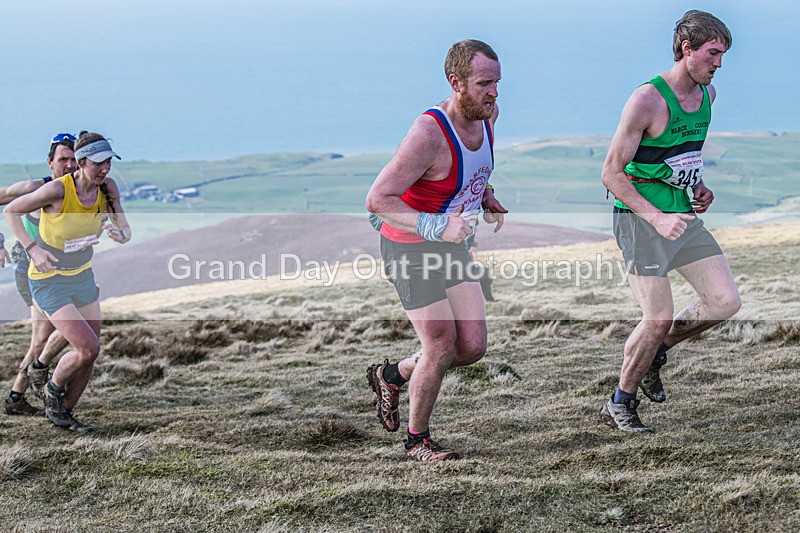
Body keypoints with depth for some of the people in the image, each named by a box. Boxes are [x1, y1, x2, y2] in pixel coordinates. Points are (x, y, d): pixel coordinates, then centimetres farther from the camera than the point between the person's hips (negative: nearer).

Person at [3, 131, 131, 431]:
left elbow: (125, 230, -3)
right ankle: (53, 388, 16)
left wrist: (120, 234, -28)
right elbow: (10, 211, -15)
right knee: (88, 348, -15)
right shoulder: (57, 190, -27)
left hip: (83, 276, 6)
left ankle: (62, 412, 31)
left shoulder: (108, 188, -11)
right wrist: (32, 249, -26)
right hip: (49, 281, -6)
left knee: (89, 355, 9)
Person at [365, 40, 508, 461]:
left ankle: (391, 376, 28)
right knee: (441, 345, -8)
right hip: (410, 248, -8)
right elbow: (377, 200, -29)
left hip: (450, 245, 8)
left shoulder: (486, 114, -5)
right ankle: (418, 438, 14)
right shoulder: (428, 134, -30)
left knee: (473, 346, 3)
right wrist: (434, 226, -39)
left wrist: (486, 197, 3)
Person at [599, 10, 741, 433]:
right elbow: (611, 173, -17)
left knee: (726, 302, -2)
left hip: (683, 217, 7)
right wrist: (656, 218, -26)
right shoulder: (647, 100, -18)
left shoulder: (706, 95, 7)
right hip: (638, 218, -7)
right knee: (659, 319, -9)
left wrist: (698, 187, 9)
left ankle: (654, 354, 20)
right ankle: (619, 405, 12)